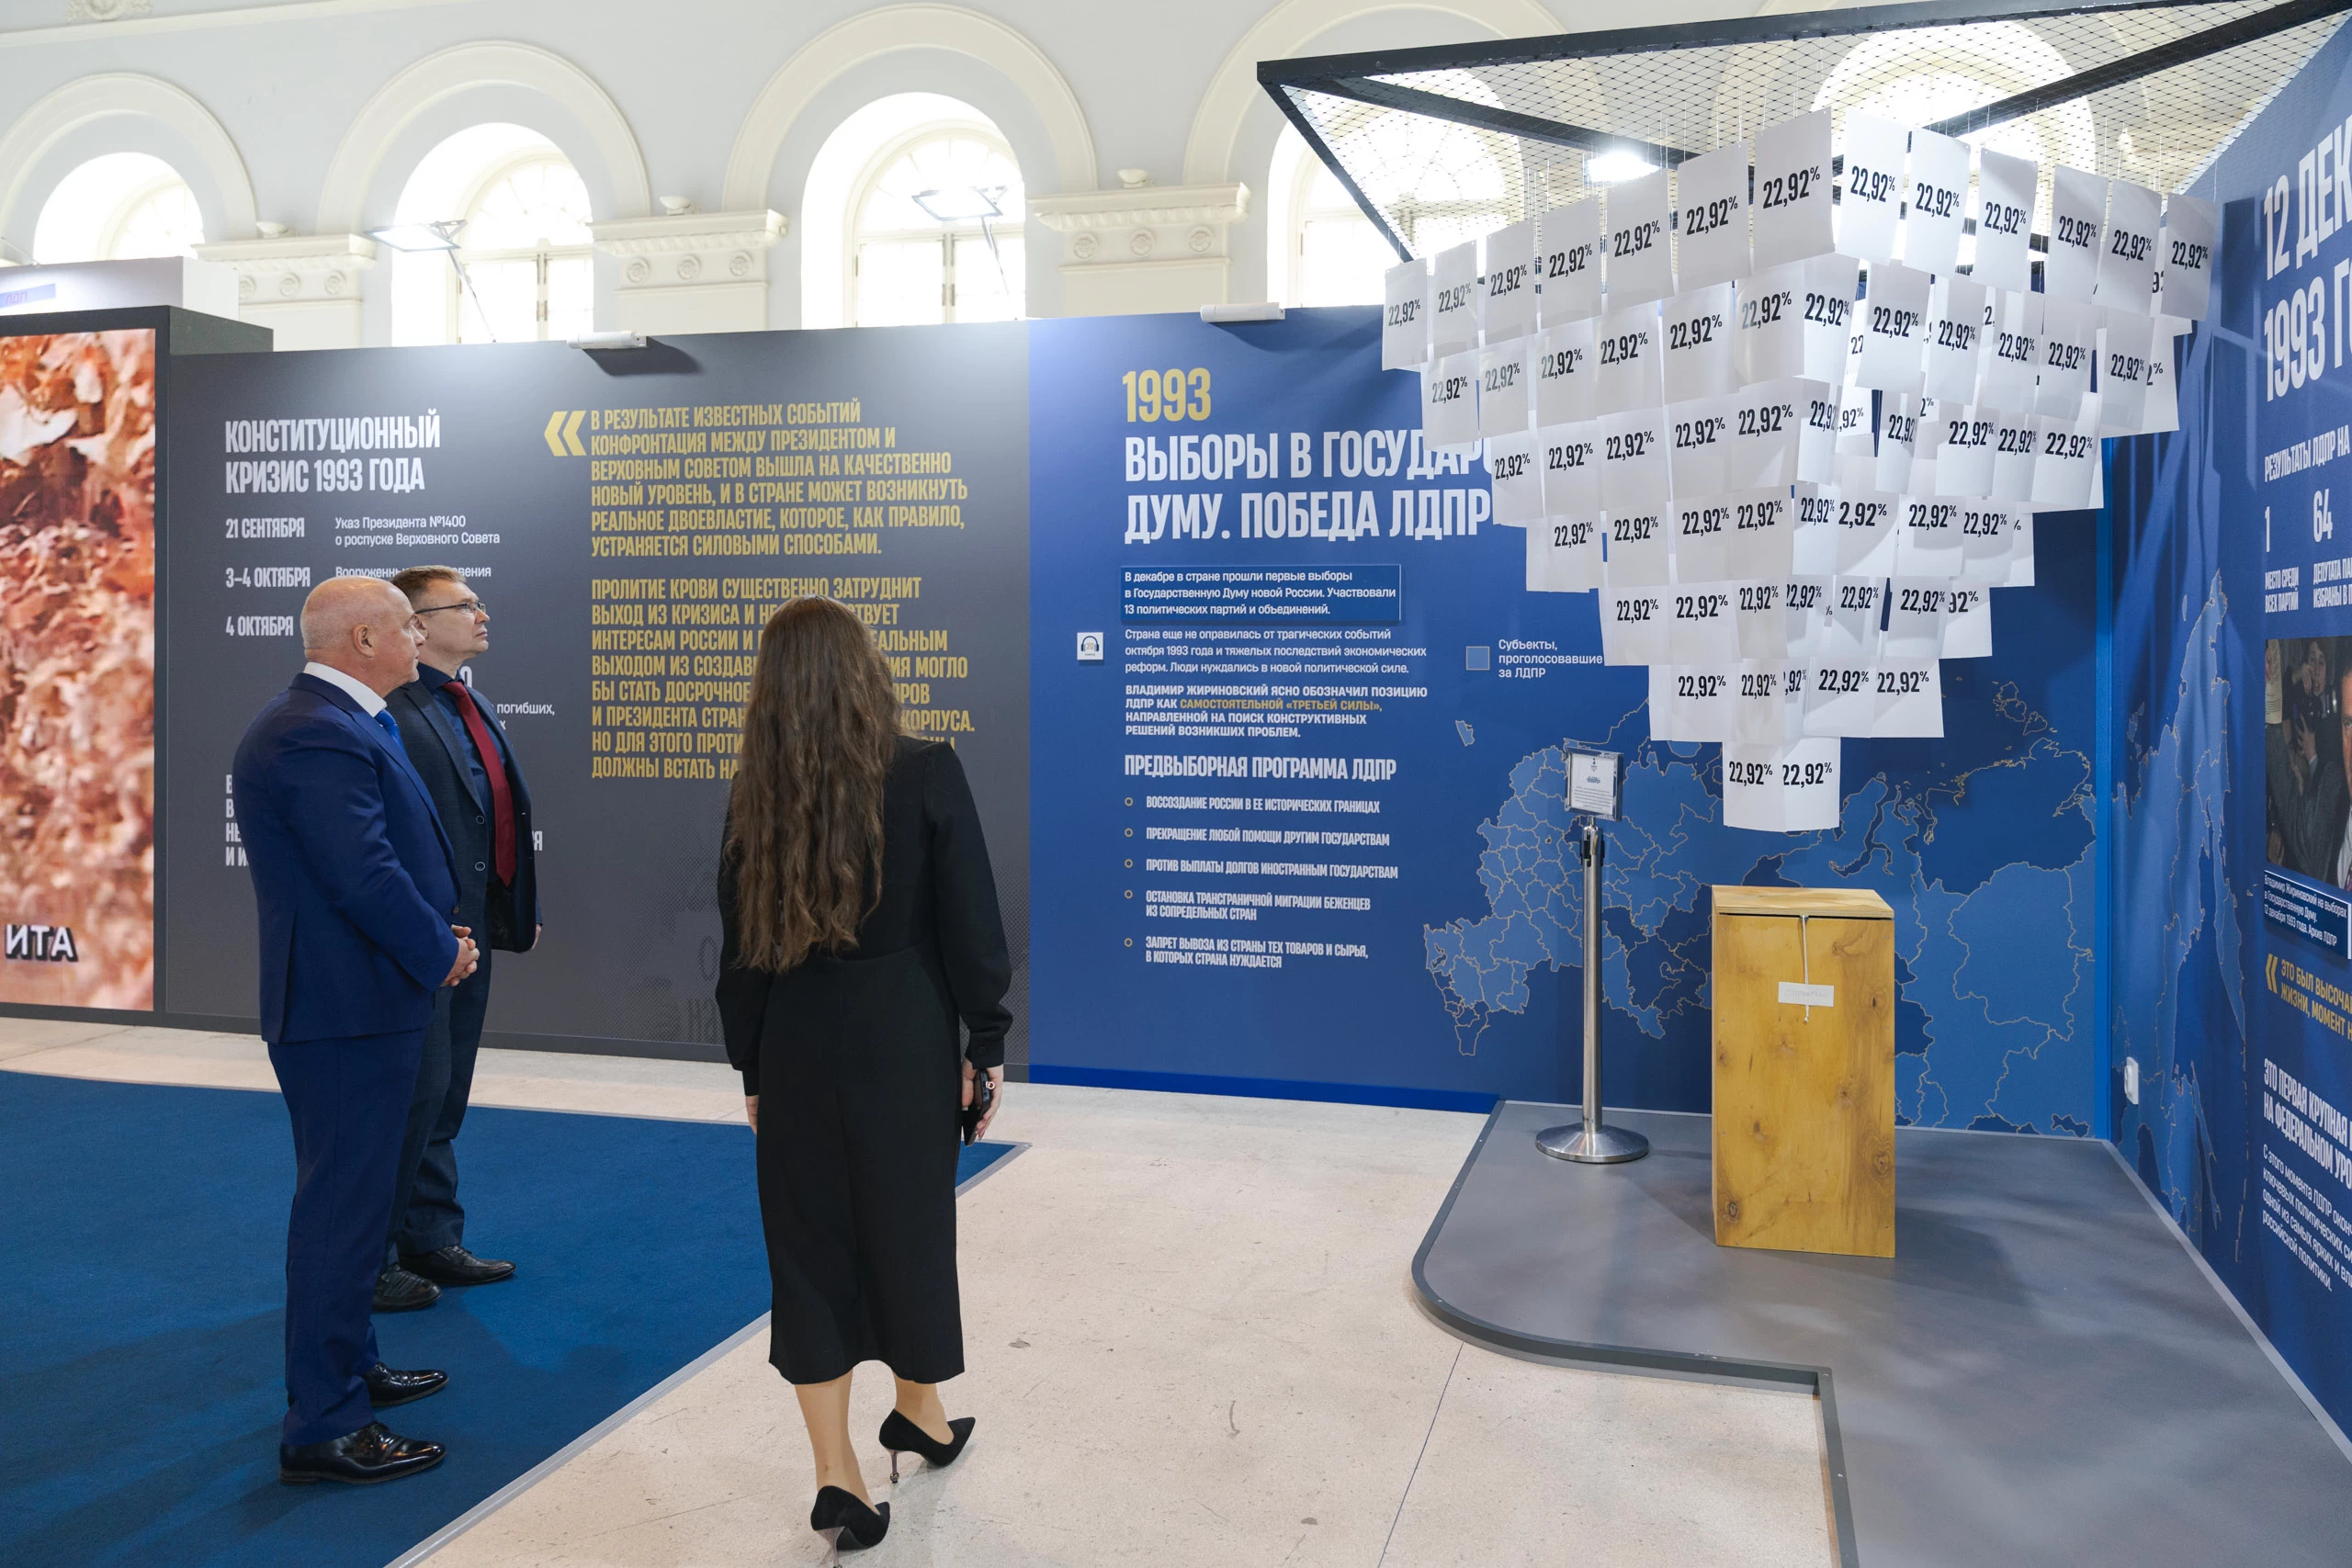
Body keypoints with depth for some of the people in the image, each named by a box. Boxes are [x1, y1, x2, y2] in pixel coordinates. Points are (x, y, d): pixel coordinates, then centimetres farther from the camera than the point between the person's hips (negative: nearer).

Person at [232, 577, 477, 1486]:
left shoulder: (334, 724, 14)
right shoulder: (318, 736, -21)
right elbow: (363, 875, -25)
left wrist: (438, 932, 7)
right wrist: (438, 952, -11)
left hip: (359, 1005, 12)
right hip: (348, 1009, -12)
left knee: (353, 1197, 22)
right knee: (343, 1208, -4)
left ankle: (348, 1367, 38)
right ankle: (322, 1428, 5)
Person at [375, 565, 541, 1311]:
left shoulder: (478, 707, 15)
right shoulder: (385, 711, -16)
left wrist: (520, 910, 16)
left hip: (471, 933, 9)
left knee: (445, 1096, 19)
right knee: (413, 1094, -1)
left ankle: (432, 1239, 32)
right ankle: (369, 1259, 15)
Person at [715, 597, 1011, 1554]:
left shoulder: (755, 793, -2)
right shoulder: (927, 774, -11)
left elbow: (741, 944, 3)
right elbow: (971, 924, -9)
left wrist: (751, 1067, 13)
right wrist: (986, 1045, 1)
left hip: (796, 1051, 2)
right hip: (904, 1040, -2)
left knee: (811, 1241, 11)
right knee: (907, 1223, 16)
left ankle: (837, 1476, 14)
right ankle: (921, 1414, 37)